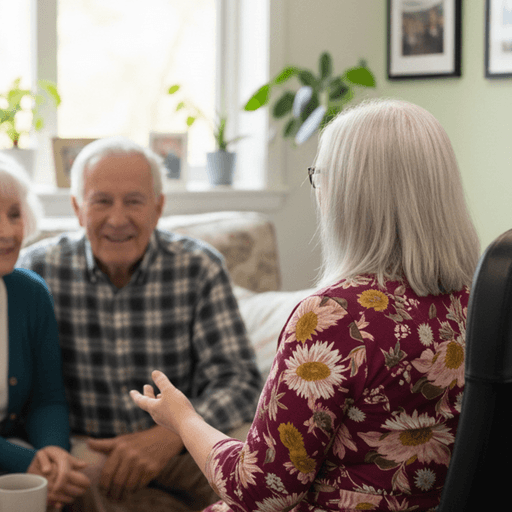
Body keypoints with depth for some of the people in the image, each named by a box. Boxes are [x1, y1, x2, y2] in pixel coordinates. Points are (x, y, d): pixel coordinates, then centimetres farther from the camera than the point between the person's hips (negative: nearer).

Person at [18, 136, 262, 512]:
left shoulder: (200, 267, -2)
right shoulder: (39, 268, -2)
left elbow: (239, 381, -6)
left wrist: (169, 436, -25)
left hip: (179, 448, 1)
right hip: (79, 446, -1)